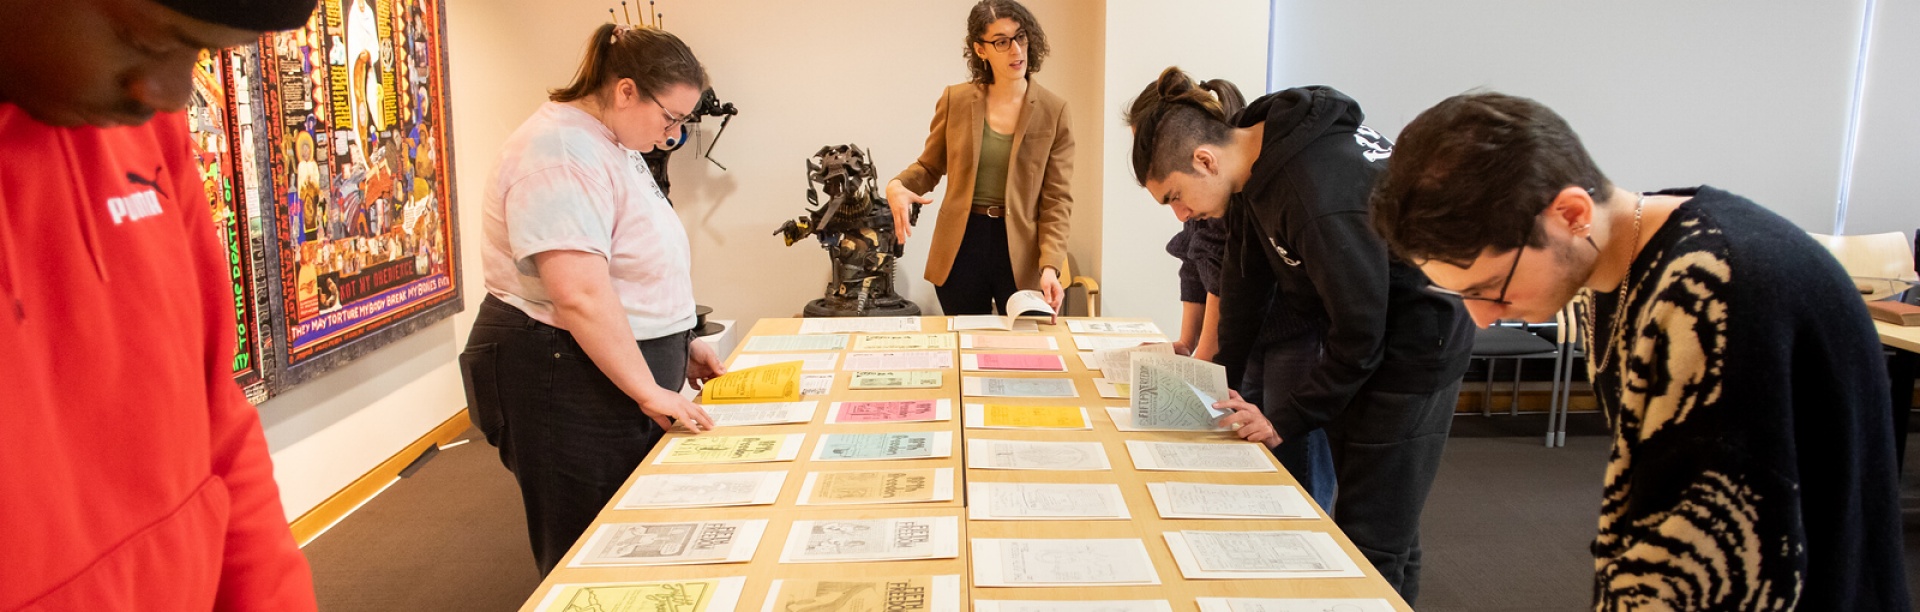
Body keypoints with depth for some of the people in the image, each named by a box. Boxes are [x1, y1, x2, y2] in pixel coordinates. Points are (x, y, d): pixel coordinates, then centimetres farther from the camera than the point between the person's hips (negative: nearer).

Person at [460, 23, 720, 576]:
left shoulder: (611, 147, 13)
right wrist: (648, 390, -22)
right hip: (566, 381, -10)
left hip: (623, 370, 10)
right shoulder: (562, 156, -21)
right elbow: (581, 295, -28)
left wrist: (681, 343, 19)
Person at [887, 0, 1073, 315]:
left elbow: (1056, 199, -5)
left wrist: (1050, 265, -17)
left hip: (1021, 250, -1)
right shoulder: (955, 100, 0)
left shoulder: (1053, 111, -4)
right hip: (961, 246, 1)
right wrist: (898, 185, -13)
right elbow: (929, 166, 10)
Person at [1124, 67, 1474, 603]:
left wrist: (1286, 420, -16)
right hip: (1356, 340, 9)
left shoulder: (1321, 194, -32)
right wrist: (1221, 376, 5)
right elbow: (1246, 274, 6)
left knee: (1372, 544, -4)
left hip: (1411, 352, -9)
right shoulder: (1256, 158, -4)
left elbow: (1359, 330, -25)